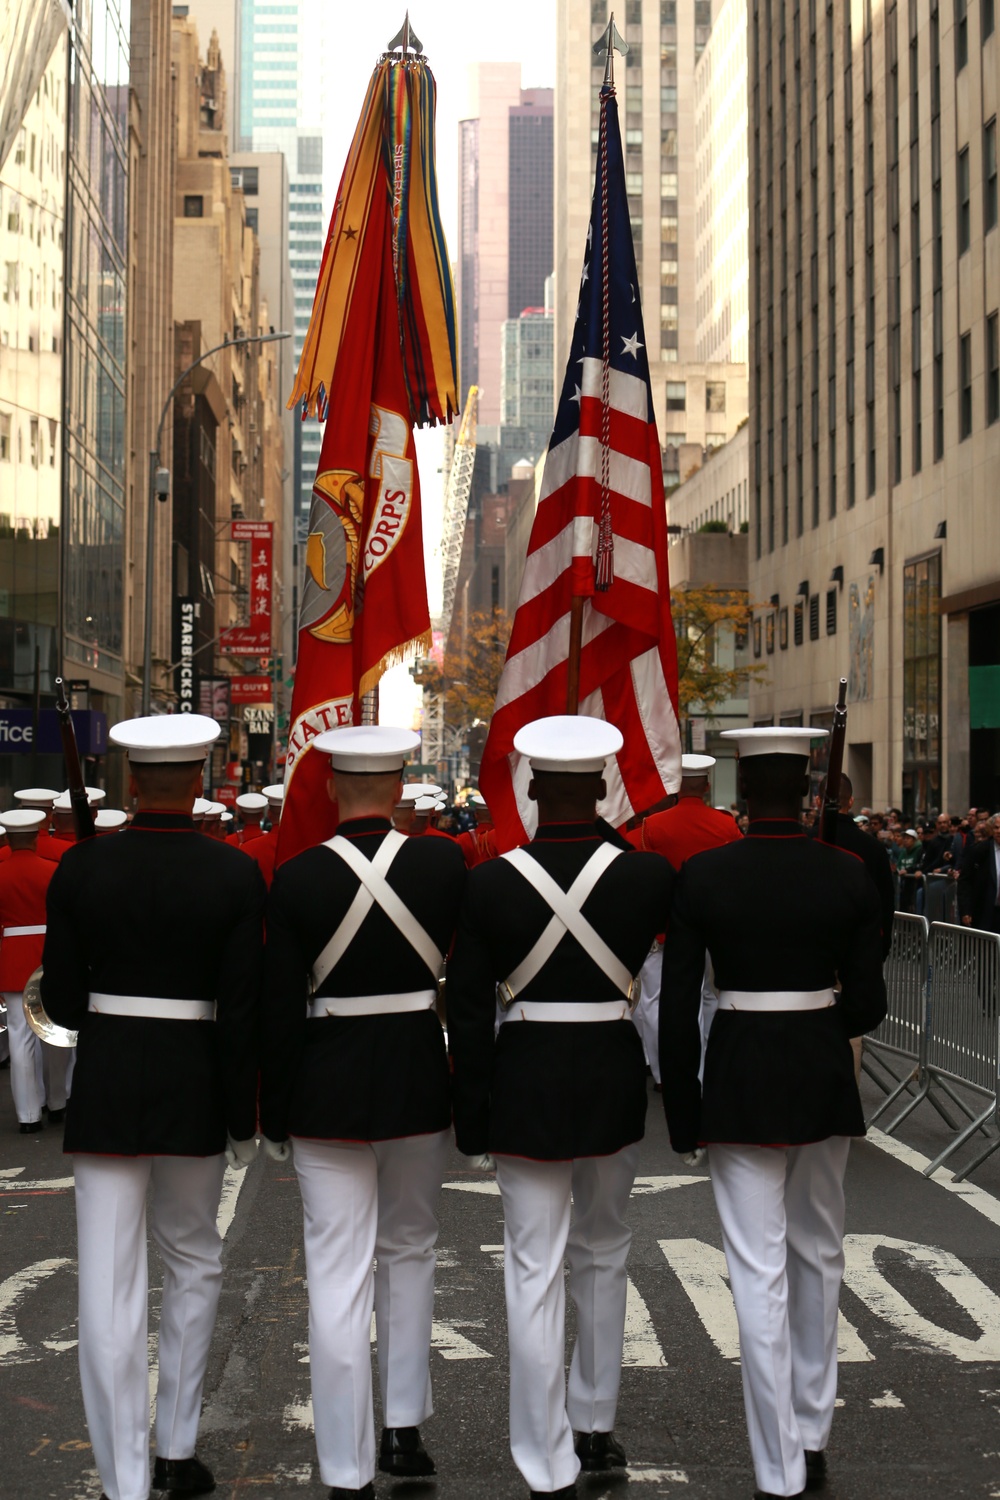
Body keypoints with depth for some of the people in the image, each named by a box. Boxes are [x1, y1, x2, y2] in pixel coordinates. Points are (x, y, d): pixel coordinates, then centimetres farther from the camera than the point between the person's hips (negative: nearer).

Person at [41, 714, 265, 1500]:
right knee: (194, 1263, 21)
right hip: (194, 1089, 1)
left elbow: (61, 998, 0)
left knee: (111, 1287, 3)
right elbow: (241, 1010, -8)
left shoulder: (82, 867, -5)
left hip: (104, 1087, 0)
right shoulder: (236, 875, -7)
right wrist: (243, 1118, 1)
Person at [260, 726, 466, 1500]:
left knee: (339, 1277, 3)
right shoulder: (443, 863, -7)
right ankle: (405, 1429, 27)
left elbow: (280, 1009, -6)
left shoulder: (296, 878, -9)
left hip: (327, 1091, -2)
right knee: (409, 1253, 22)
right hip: (421, 1082, 2)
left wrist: (275, 1116, 3)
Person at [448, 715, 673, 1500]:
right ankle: (595, 1424, 34)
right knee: (603, 1256, 21)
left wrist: (473, 1112, 4)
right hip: (615, 1077, 2)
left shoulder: (490, 882, -8)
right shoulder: (647, 874, -9)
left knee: (535, 1273, 4)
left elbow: (468, 1008, -5)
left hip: (526, 1083, -2)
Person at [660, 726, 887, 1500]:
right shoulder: (848, 875, -5)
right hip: (824, 1069, 2)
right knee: (818, 1253, 21)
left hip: (740, 1075, -2)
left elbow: (677, 1007, -8)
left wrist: (684, 1114, 1)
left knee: (761, 1274, 2)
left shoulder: (703, 875, -8)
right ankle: (812, 1436, 32)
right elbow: (868, 1005, -3)